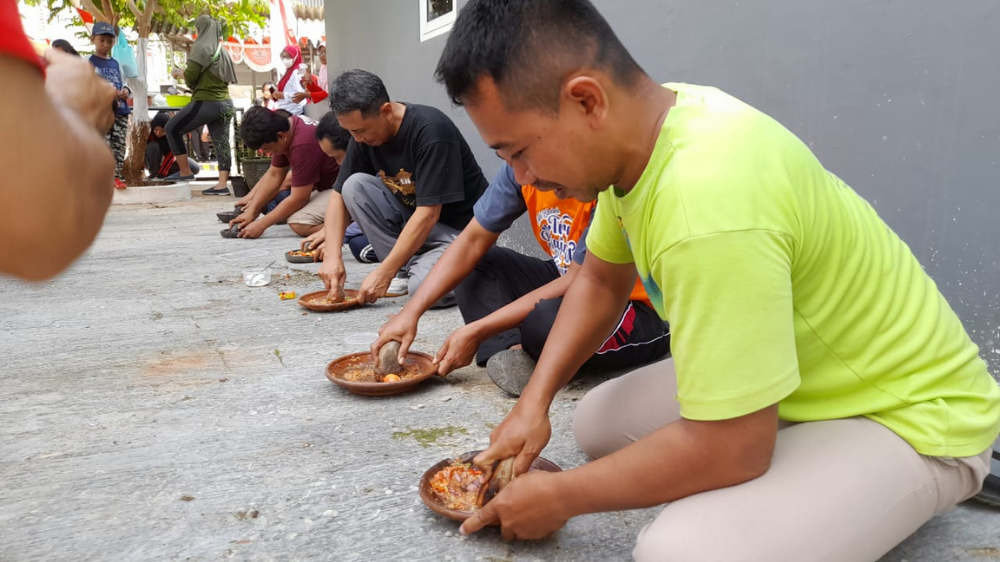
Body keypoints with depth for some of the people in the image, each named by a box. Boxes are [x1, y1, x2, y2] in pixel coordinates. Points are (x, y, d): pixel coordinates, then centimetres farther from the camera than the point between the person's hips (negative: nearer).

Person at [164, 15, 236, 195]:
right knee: (221, 143, 4)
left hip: (206, 102, -8)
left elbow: (190, 77, -14)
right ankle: (222, 184, 0)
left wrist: (181, 73, 9)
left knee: (172, 128, 8)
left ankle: (185, 172, 9)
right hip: (225, 103, 8)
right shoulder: (222, 51, 15)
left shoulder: (201, 48, -9)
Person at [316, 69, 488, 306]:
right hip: (411, 219, 7)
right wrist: (333, 255, -12)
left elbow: (428, 215, -27)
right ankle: (406, 267, -6)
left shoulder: (430, 130, -25)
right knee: (355, 185, -14)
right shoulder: (363, 136, -5)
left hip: (460, 228, -6)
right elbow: (340, 193, 2)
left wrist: (383, 273, -26)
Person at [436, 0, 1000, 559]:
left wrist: (560, 496, -16)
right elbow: (600, 282, 6)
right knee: (598, 421, 11)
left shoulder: (708, 205, -36)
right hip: (804, 373, 8)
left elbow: (727, 449, -29)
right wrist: (535, 401, -3)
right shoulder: (642, 125, -9)